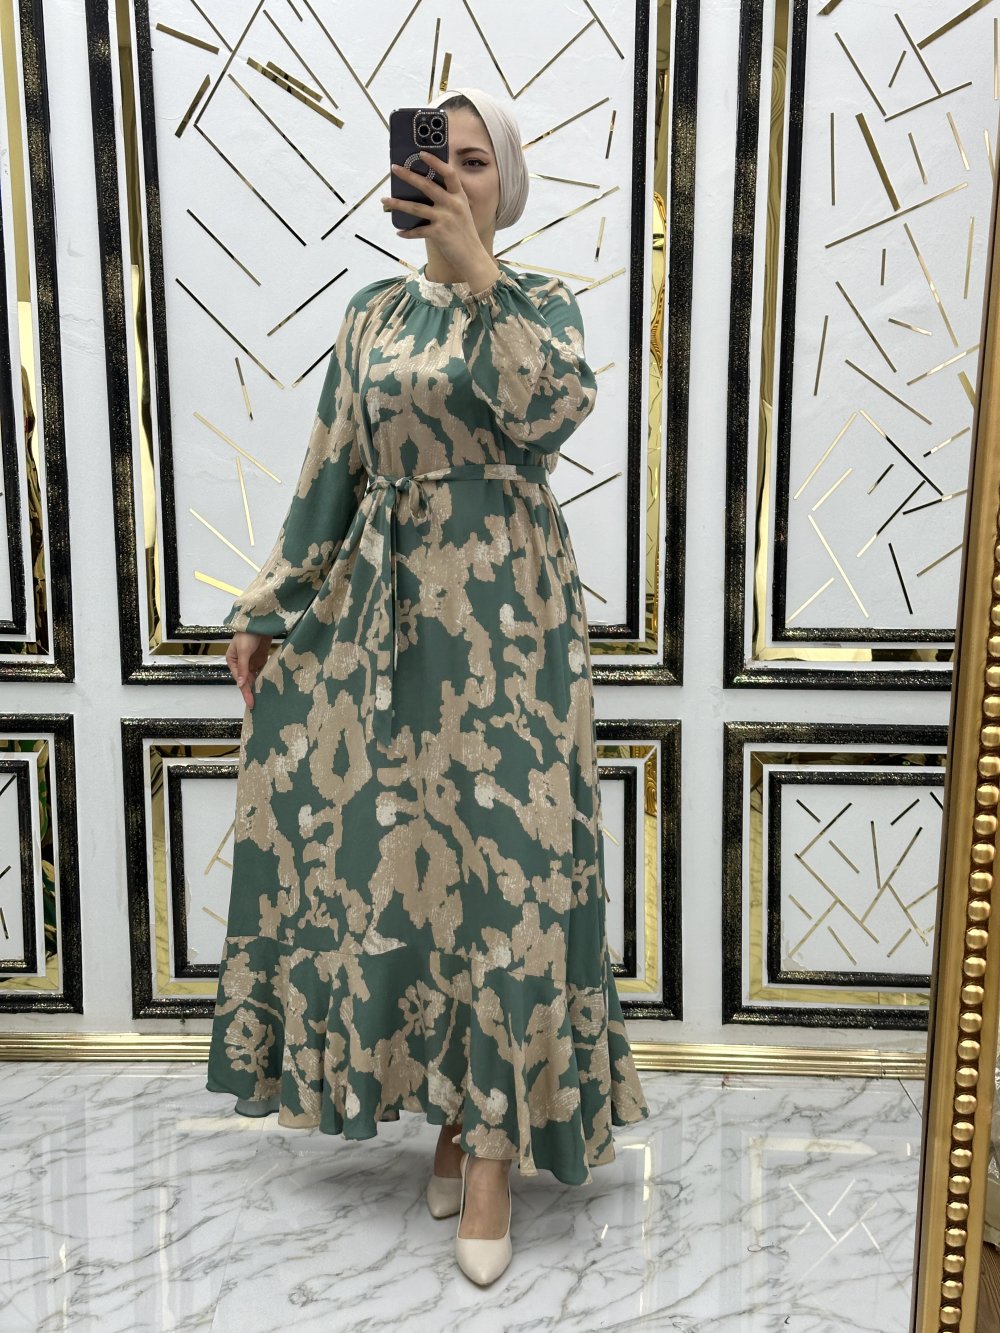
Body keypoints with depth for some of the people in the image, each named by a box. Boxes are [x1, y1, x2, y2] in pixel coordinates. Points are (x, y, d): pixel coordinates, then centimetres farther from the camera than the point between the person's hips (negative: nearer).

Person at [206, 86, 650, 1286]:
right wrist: (264, 607, 7)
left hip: (505, 613, -3)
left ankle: (494, 1142, 7)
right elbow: (328, 472, 11)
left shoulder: (541, 302, 5)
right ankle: (451, 1102, 24)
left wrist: (479, 273, -18)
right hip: (382, 607, 4)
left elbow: (549, 410, -17)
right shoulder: (372, 313, 14)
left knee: (504, 854, -6)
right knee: (386, 848, 4)